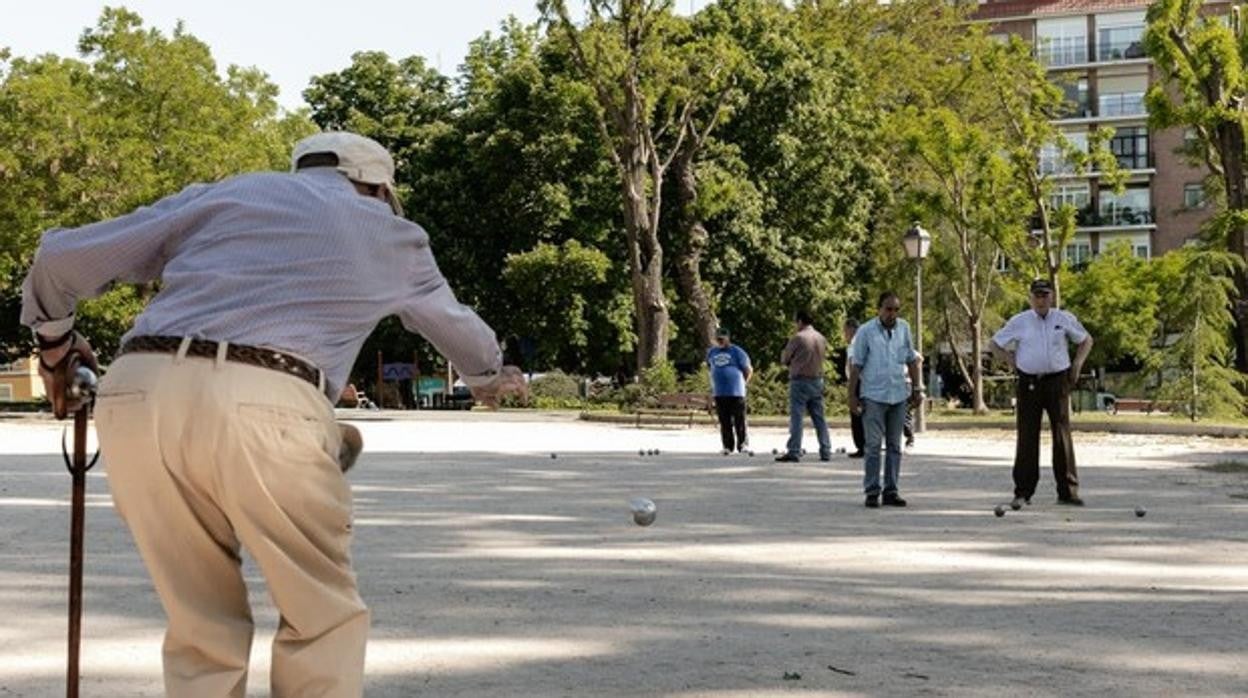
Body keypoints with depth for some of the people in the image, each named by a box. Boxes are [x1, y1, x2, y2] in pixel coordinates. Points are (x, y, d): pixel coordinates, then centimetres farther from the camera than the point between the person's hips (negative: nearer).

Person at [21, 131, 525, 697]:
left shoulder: (226, 194, 26)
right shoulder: (391, 236, 25)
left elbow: (62, 256, 24)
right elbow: (455, 325, 45)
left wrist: (53, 337, 44)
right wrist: (489, 377, 67)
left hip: (136, 395, 3)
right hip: (264, 410, -3)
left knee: (202, 628, 16)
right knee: (323, 619, 14)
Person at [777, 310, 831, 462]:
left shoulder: (798, 338, -11)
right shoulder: (821, 338, 8)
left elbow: (784, 359, -4)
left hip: (800, 381, -6)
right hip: (818, 380, 6)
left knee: (796, 417, -4)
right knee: (819, 418, 10)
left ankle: (793, 452, -7)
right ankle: (826, 451, 10)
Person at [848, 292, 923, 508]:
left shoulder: (904, 328, 7)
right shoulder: (866, 332, -4)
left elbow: (912, 360, 15)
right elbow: (856, 366, -2)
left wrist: (917, 388, 11)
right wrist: (852, 395, -5)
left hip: (899, 395, 4)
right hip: (873, 396, -4)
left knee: (894, 446, 7)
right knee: (874, 445, -5)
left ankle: (892, 491, 13)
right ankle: (872, 492, -1)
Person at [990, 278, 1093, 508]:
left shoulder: (1064, 319, 6)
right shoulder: (1019, 322, 4)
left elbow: (1086, 340, 19)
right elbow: (996, 344, 13)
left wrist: (1077, 364, 7)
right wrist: (1013, 364, 4)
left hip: (1057, 382, 0)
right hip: (1028, 384, 0)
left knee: (1062, 436, 1)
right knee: (1027, 438, 0)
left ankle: (1068, 491, 7)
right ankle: (1023, 492, 4)